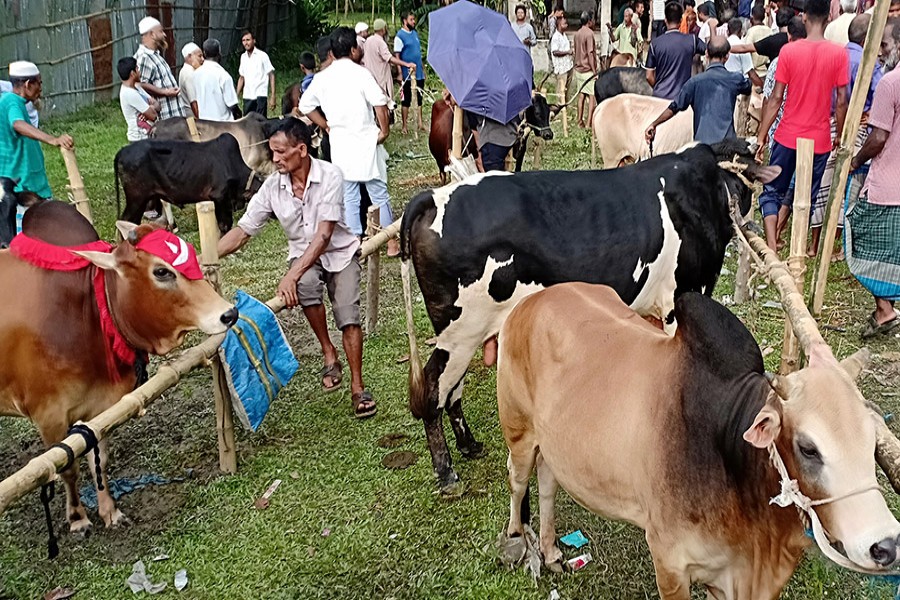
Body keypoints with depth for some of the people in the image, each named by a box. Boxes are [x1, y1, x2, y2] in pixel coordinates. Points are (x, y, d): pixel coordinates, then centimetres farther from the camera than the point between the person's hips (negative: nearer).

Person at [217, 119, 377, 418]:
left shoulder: (329, 175, -23)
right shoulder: (273, 186, -12)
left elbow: (324, 234, -28)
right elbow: (242, 231, -7)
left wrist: (291, 275, -36)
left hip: (339, 251, -2)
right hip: (303, 254, 2)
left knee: (347, 313, -20)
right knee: (305, 285, -32)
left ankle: (358, 388, -5)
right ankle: (328, 354, -11)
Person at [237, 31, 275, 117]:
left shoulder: (262, 56, -3)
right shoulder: (243, 57, 12)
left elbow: (271, 76, -4)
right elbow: (241, 77, 17)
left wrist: (272, 97, -12)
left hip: (260, 96, -5)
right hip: (247, 97, 5)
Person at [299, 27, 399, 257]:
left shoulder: (322, 78, 4)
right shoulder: (360, 73, -10)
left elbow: (305, 105, 9)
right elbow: (380, 102, -19)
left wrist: (326, 126, 13)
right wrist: (384, 130, -7)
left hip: (339, 144, 4)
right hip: (366, 141, -4)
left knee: (349, 198, 10)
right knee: (379, 194, 5)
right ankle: (392, 243, 12)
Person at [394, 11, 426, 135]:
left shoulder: (415, 33, 11)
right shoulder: (400, 36, -10)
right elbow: (397, 56, -12)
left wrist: (423, 68, 16)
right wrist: (400, 73, -16)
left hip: (419, 73, 6)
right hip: (407, 74, -6)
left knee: (419, 99, 12)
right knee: (406, 100, 1)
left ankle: (420, 123, 21)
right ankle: (404, 126, 8)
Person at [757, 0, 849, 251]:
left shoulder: (788, 51, -8)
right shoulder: (839, 53, -7)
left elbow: (776, 98, -6)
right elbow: (841, 102, -5)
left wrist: (762, 134, 2)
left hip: (788, 136, 0)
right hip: (820, 139, 0)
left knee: (773, 191, 12)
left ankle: (771, 245, -2)